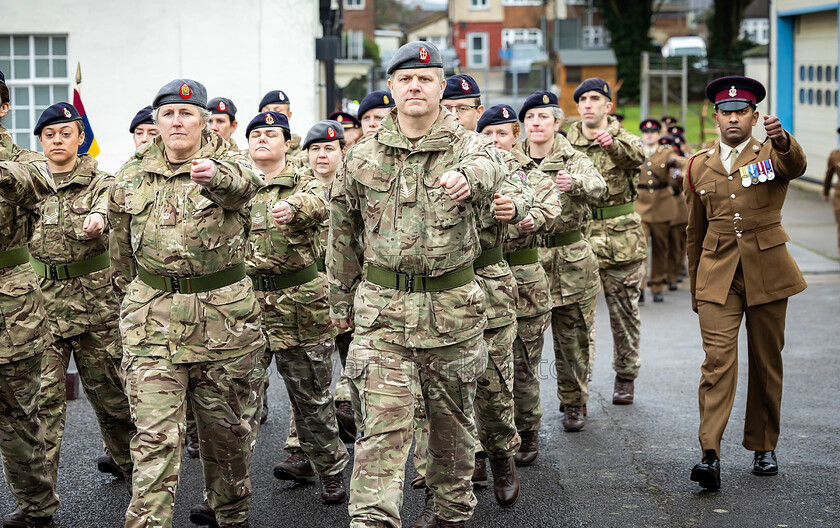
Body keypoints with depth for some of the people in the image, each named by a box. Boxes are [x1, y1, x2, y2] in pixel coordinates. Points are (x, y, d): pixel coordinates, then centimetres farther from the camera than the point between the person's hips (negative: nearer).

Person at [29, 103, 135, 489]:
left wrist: (97, 219, -46)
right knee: (43, 393, -5)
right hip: (41, 298, 2)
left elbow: (106, 210, -21)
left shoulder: (99, 183, 1)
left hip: (94, 297, -2)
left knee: (107, 386, 7)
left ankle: (125, 459, 31)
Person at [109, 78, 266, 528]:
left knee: (227, 428, 12)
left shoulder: (226, 165, -4)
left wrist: (213, 175, -54)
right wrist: (131, 294, 25)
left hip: (224, 317, -1)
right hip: (151, 319, 1)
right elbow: (121, 244, 21)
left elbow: (244, 182, -31)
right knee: (155, 436, -9)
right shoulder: (131, 176, 7)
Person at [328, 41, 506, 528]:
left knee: (453, 420, 15)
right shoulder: (362, 158, 4)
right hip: (382, 309, 0)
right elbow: (343, 235, 16)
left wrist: (467, 177, -53)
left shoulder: (467, 145, -2)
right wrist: (341, 300, 19)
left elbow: (488, 166, -29)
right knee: (383, 425, -9)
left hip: (453, 305, 0)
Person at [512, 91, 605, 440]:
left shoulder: (574, 160, 0)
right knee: (523, 349, -8)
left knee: (574, 341, 13)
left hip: (572, 264, 0)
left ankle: (573, 404, 38)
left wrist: (574, 183, -44)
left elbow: (597, 186, -20)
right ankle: (526, 430, -4)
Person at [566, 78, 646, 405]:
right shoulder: (567, 144, 7)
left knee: (624, 310, 8)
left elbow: (637, 156, -24)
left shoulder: (623, 139, 0)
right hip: (579, 236, 1)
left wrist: (612, 144, -44)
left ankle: (625, 377, 22)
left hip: (622, 239, -1)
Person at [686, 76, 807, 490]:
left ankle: (763, 446, 23)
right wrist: (695, 287, 19)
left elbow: (797, 166, -25)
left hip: (767, 274, -1)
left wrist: (782, 140, -48)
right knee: (718, 360, -12)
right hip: (717, 274, 1)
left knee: (767, 363, 8)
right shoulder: (698, 166, 9)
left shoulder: (773, 154, 1)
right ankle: (710, 455, -20)